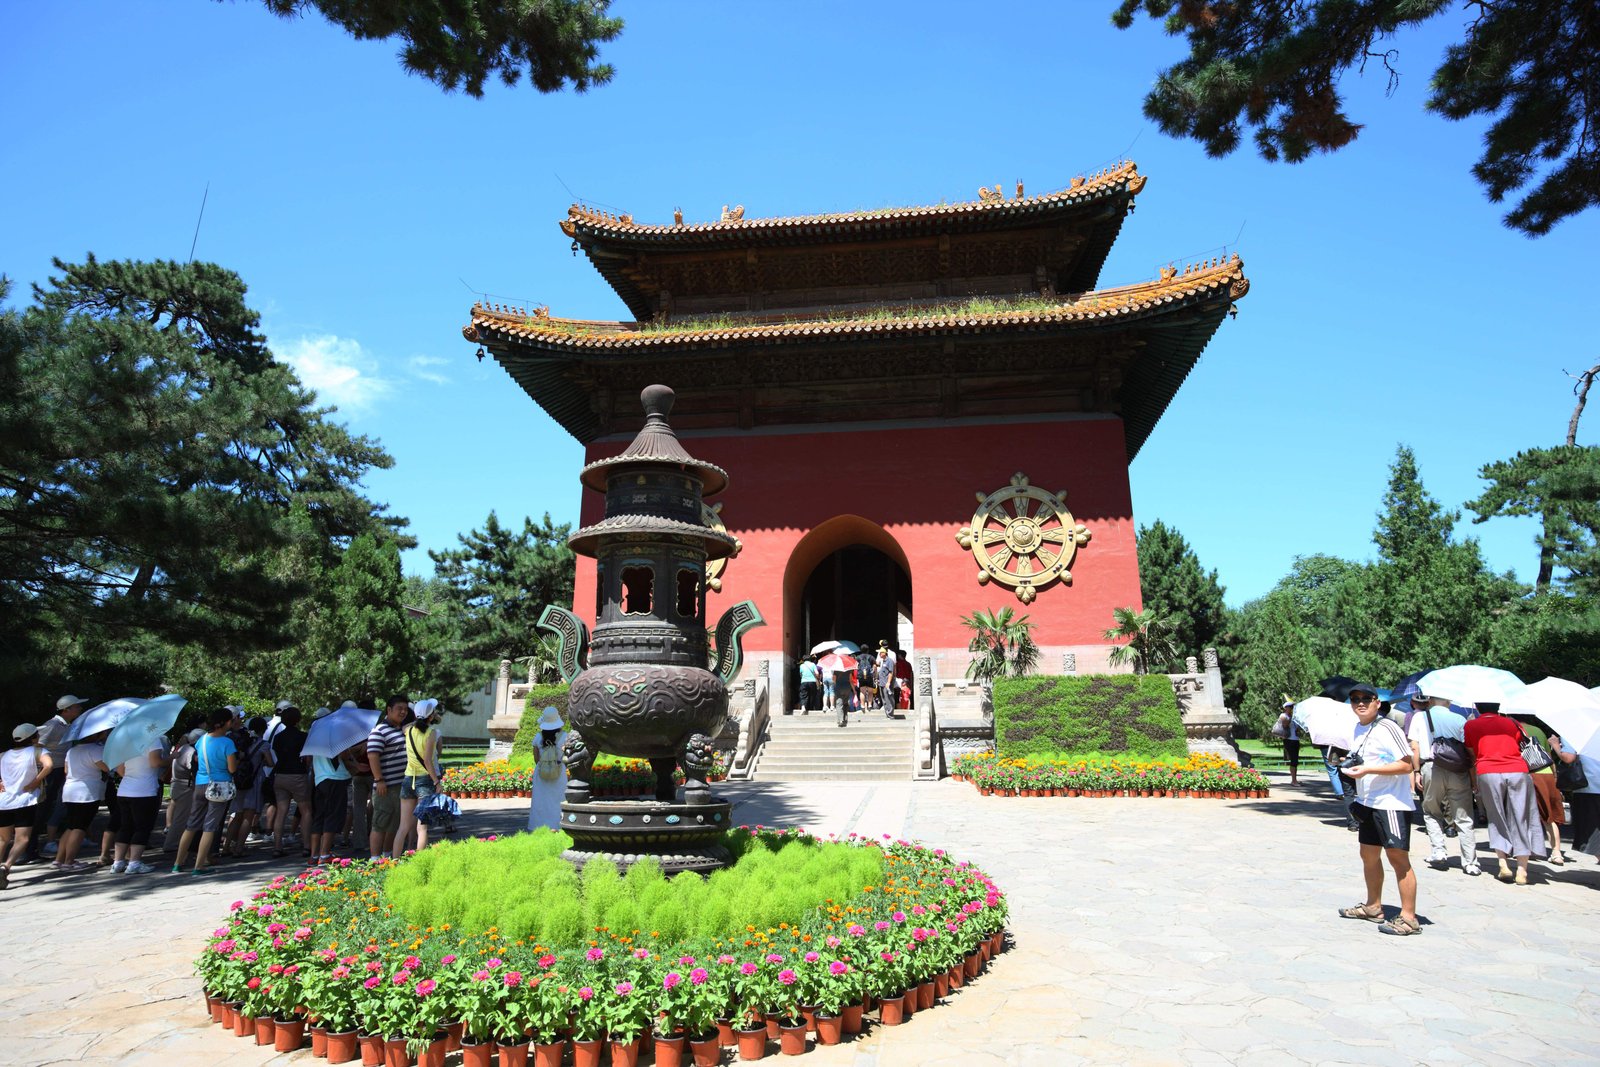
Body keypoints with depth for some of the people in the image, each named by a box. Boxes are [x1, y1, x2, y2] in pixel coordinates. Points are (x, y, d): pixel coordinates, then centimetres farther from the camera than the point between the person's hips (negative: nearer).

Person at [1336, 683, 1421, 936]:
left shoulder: (1387, 728, -15)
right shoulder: (1358, 728, 12)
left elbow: (1407, 765, -20)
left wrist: (1368, 770, -23)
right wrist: (1352, 765, 7)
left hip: (1393, 803, -9)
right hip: (1368, 802, 9)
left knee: (1397, 857, -6)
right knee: (1369, 854, 16)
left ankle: (1408, 918, 1)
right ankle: (1373, 907, 28)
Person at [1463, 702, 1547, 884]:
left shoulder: (1470, 726, 16)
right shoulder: (1511, 724, 20)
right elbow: (1523, 749, 17)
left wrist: (1475, 785, 22)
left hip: (1488, 773, -1)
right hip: (1518, 772, 1)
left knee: (1497, 820, 11)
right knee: (1520, 819, 7)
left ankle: (1503, 865, 1)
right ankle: (1522, 871, 4)